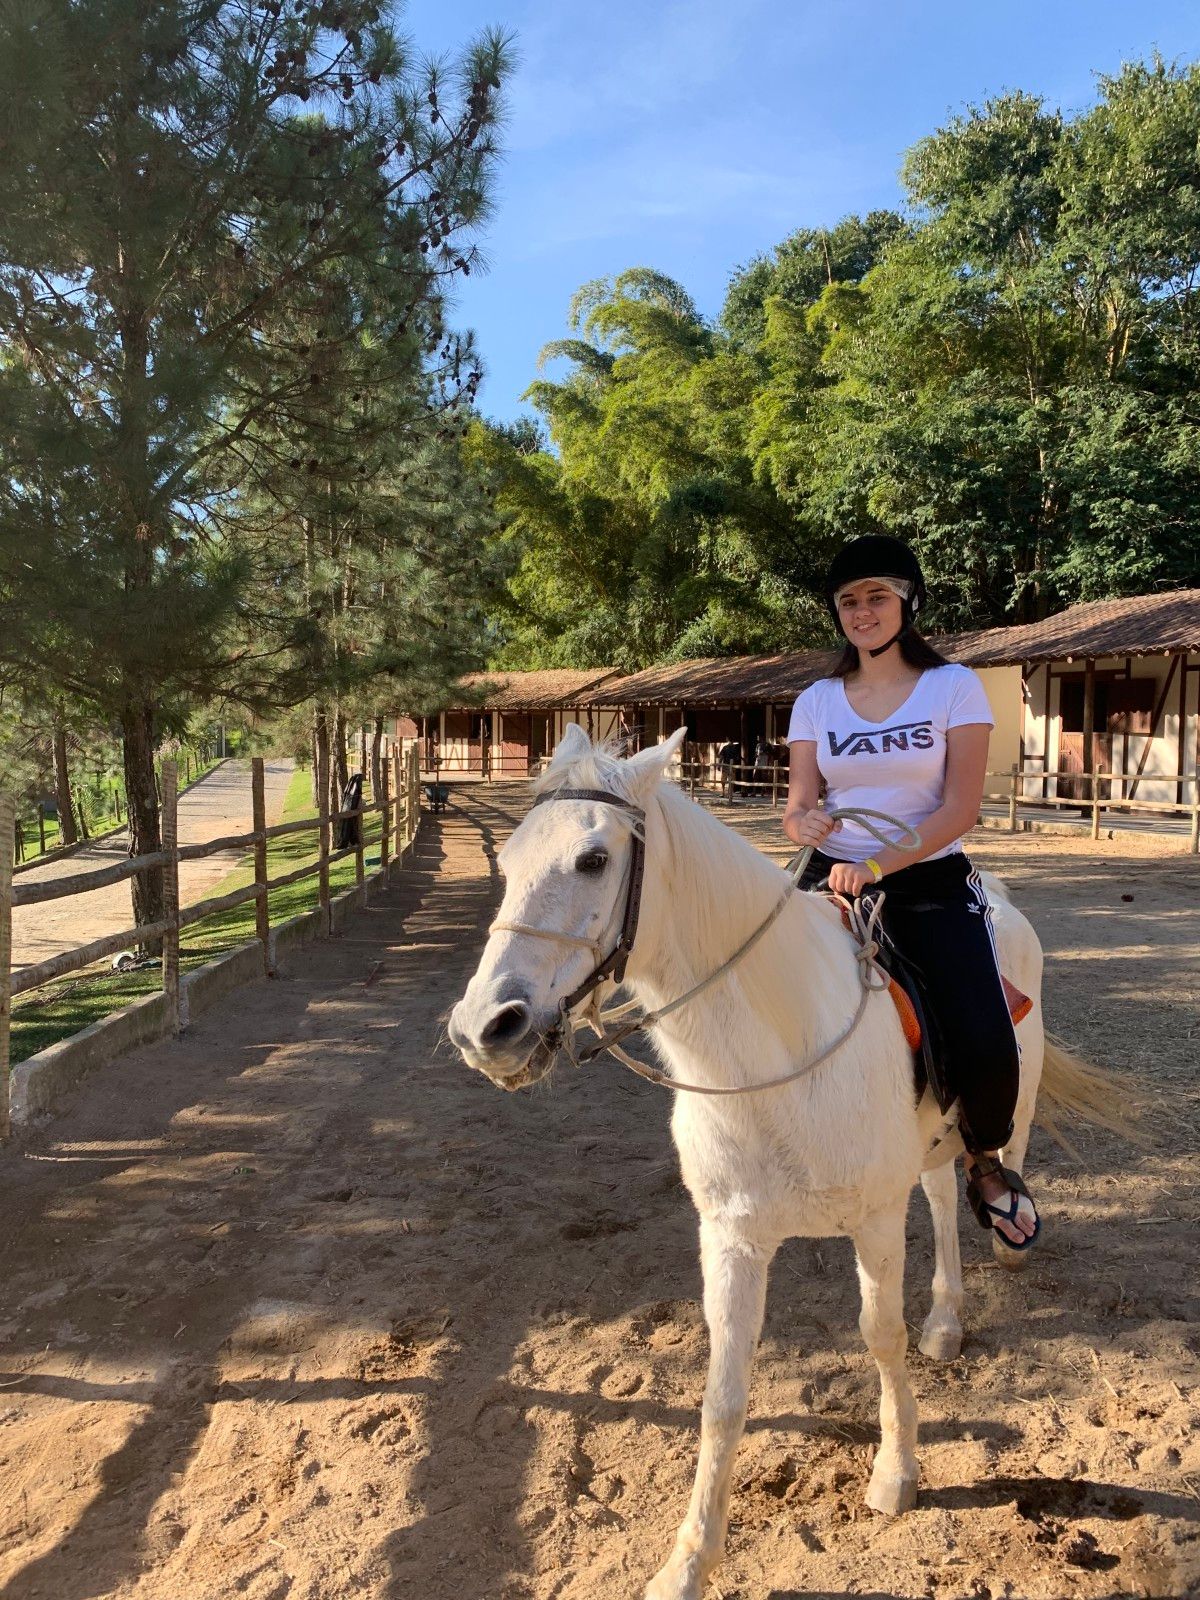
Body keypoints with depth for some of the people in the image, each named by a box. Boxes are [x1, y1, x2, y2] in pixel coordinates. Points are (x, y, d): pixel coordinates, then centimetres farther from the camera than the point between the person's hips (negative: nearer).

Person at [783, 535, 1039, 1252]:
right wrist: (805, 822, -22)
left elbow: (961, 808, -10)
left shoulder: (955, 686, -1)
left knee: (988, 1053, -18)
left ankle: (986, 1158, 17)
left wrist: (876, 866, -22)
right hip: (833, 880, 3)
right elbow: (797, 805, 4)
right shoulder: (817, 701, 7)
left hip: (933, 883, -2)